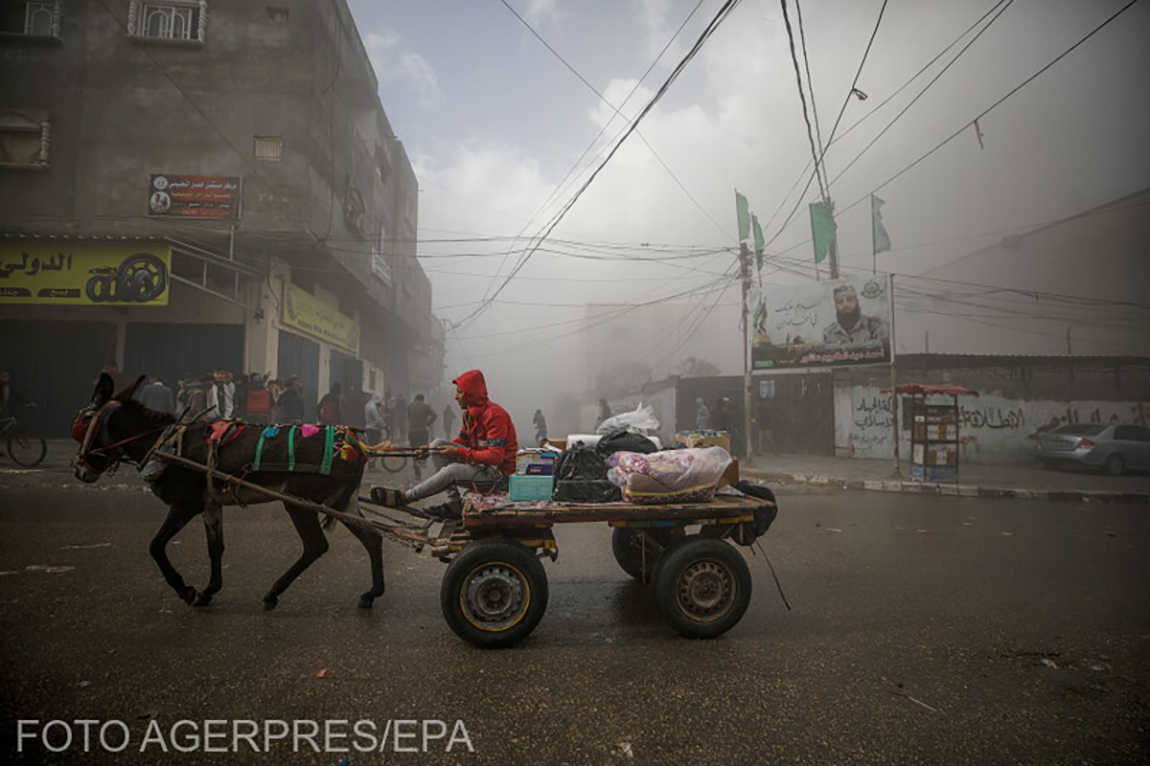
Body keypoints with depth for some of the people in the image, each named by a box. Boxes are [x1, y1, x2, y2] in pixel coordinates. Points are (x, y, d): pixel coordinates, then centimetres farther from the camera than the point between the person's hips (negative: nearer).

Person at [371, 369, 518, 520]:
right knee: (438, 443, -2)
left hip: (498, 471, -9)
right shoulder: (469, 414, 9)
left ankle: (403, 497, -11)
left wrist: (458, 453, -24)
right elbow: (462, 441, 16)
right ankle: (454, 504, -9)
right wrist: (430, 449, 2)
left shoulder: (494, 414, -20)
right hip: (478, 462, 9)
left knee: (452, 470, -31)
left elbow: (495, 457, -26)